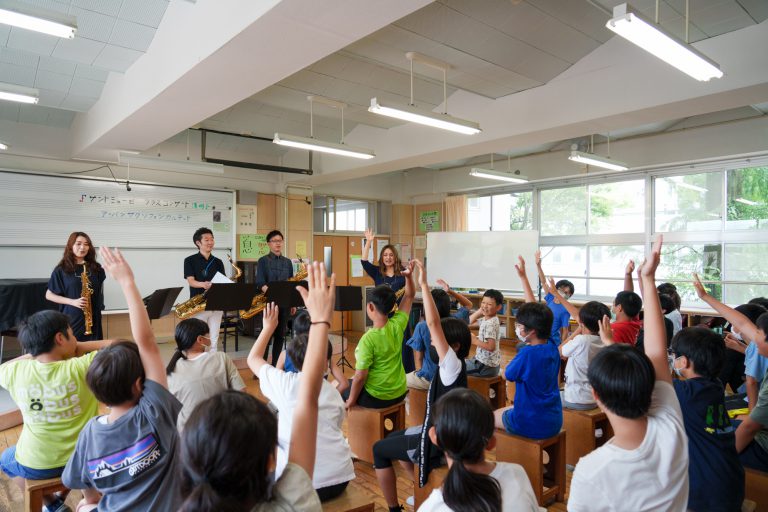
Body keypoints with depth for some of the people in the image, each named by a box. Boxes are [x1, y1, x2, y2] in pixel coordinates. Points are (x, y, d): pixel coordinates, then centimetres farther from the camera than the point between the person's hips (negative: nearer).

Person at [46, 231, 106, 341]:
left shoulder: (96, 268, 6)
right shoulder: (62, 269, -1)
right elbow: (49, 295, 2)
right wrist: (72, 302, -12)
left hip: (93, 319, 2)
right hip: (71, 320, -2)